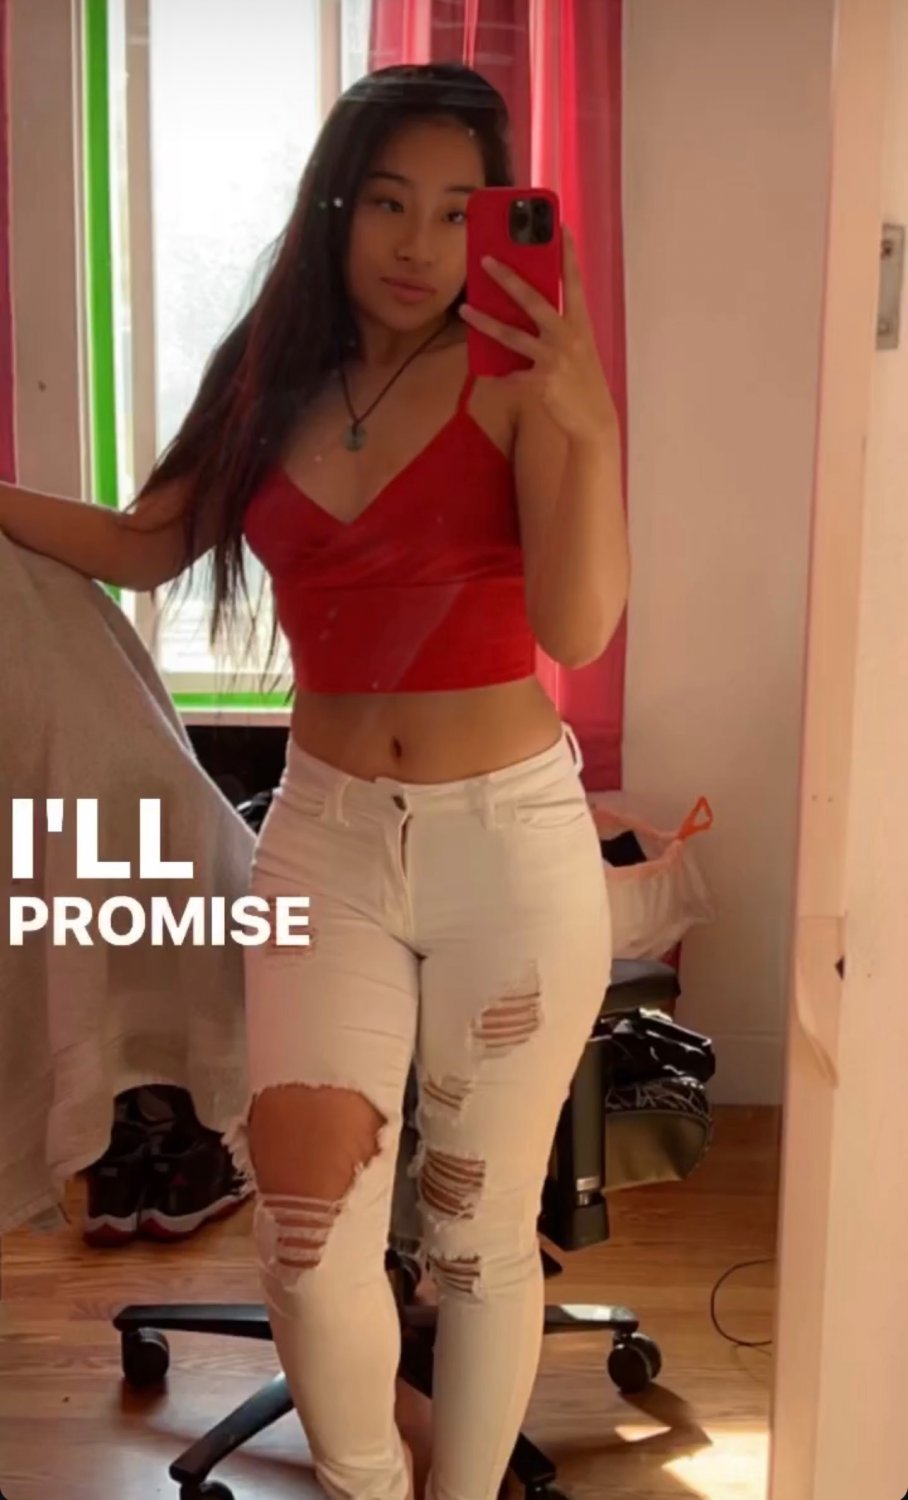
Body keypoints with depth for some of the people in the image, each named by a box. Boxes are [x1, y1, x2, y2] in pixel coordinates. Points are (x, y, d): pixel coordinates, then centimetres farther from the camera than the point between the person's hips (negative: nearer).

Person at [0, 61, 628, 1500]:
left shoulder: (515, 379, -8)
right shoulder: (272, 378, 5)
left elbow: (578, 628, -19)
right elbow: (141, 546, 17)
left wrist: (585, 421, -32)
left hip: (512, 842, -3)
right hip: (325, 837, 3)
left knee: (480, 1235, 10)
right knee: (307, 1243, 0)